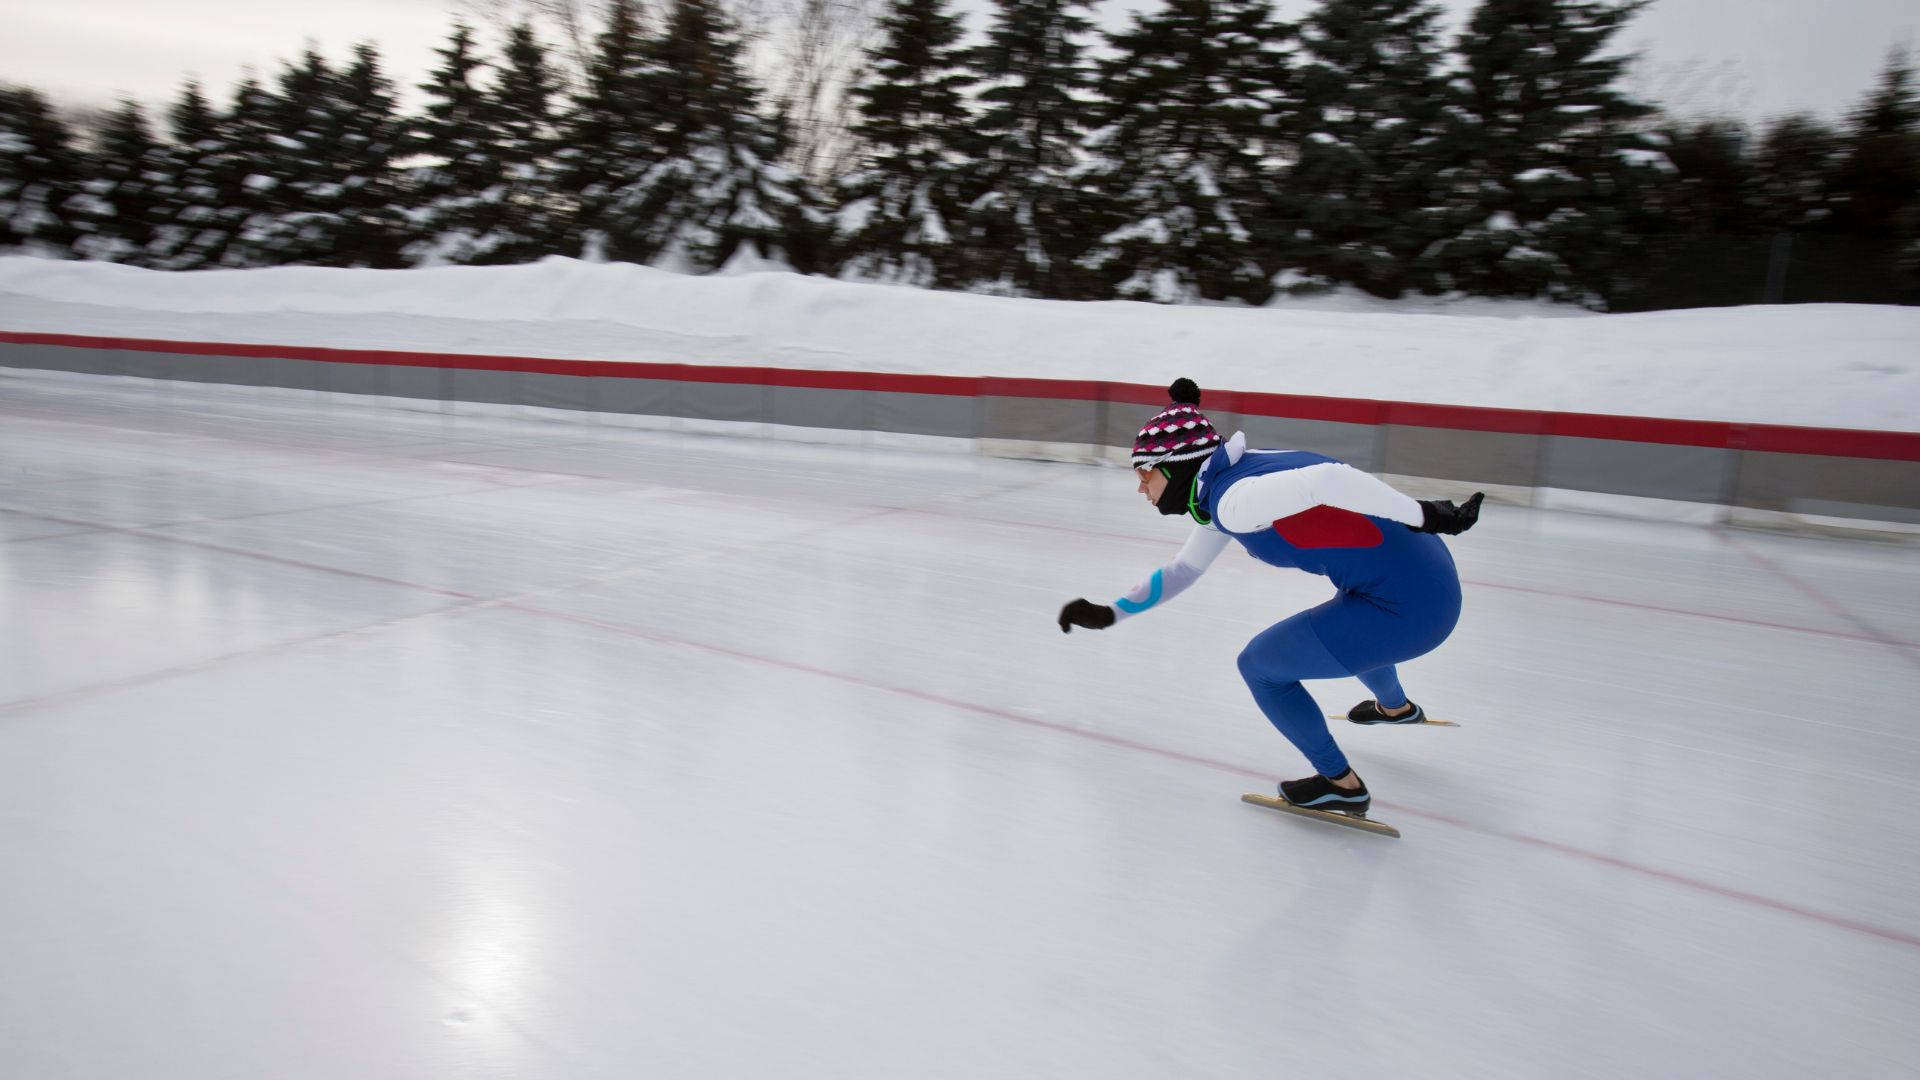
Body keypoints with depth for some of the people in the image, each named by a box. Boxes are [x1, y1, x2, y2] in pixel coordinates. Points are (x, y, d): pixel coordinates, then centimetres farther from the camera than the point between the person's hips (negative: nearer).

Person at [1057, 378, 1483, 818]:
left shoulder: (1234, 500, -20)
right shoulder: (1222, 491, 9)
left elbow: (1328, 480, -33)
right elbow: (1183, 570, 18)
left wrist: (1423, 516, -26)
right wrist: (1109, 613, 14)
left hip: (1407, 606, -10)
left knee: (1259, 664, 4)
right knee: (1344, 626, 40)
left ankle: (1341, 784, 19)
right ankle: (1396, 707, 69)